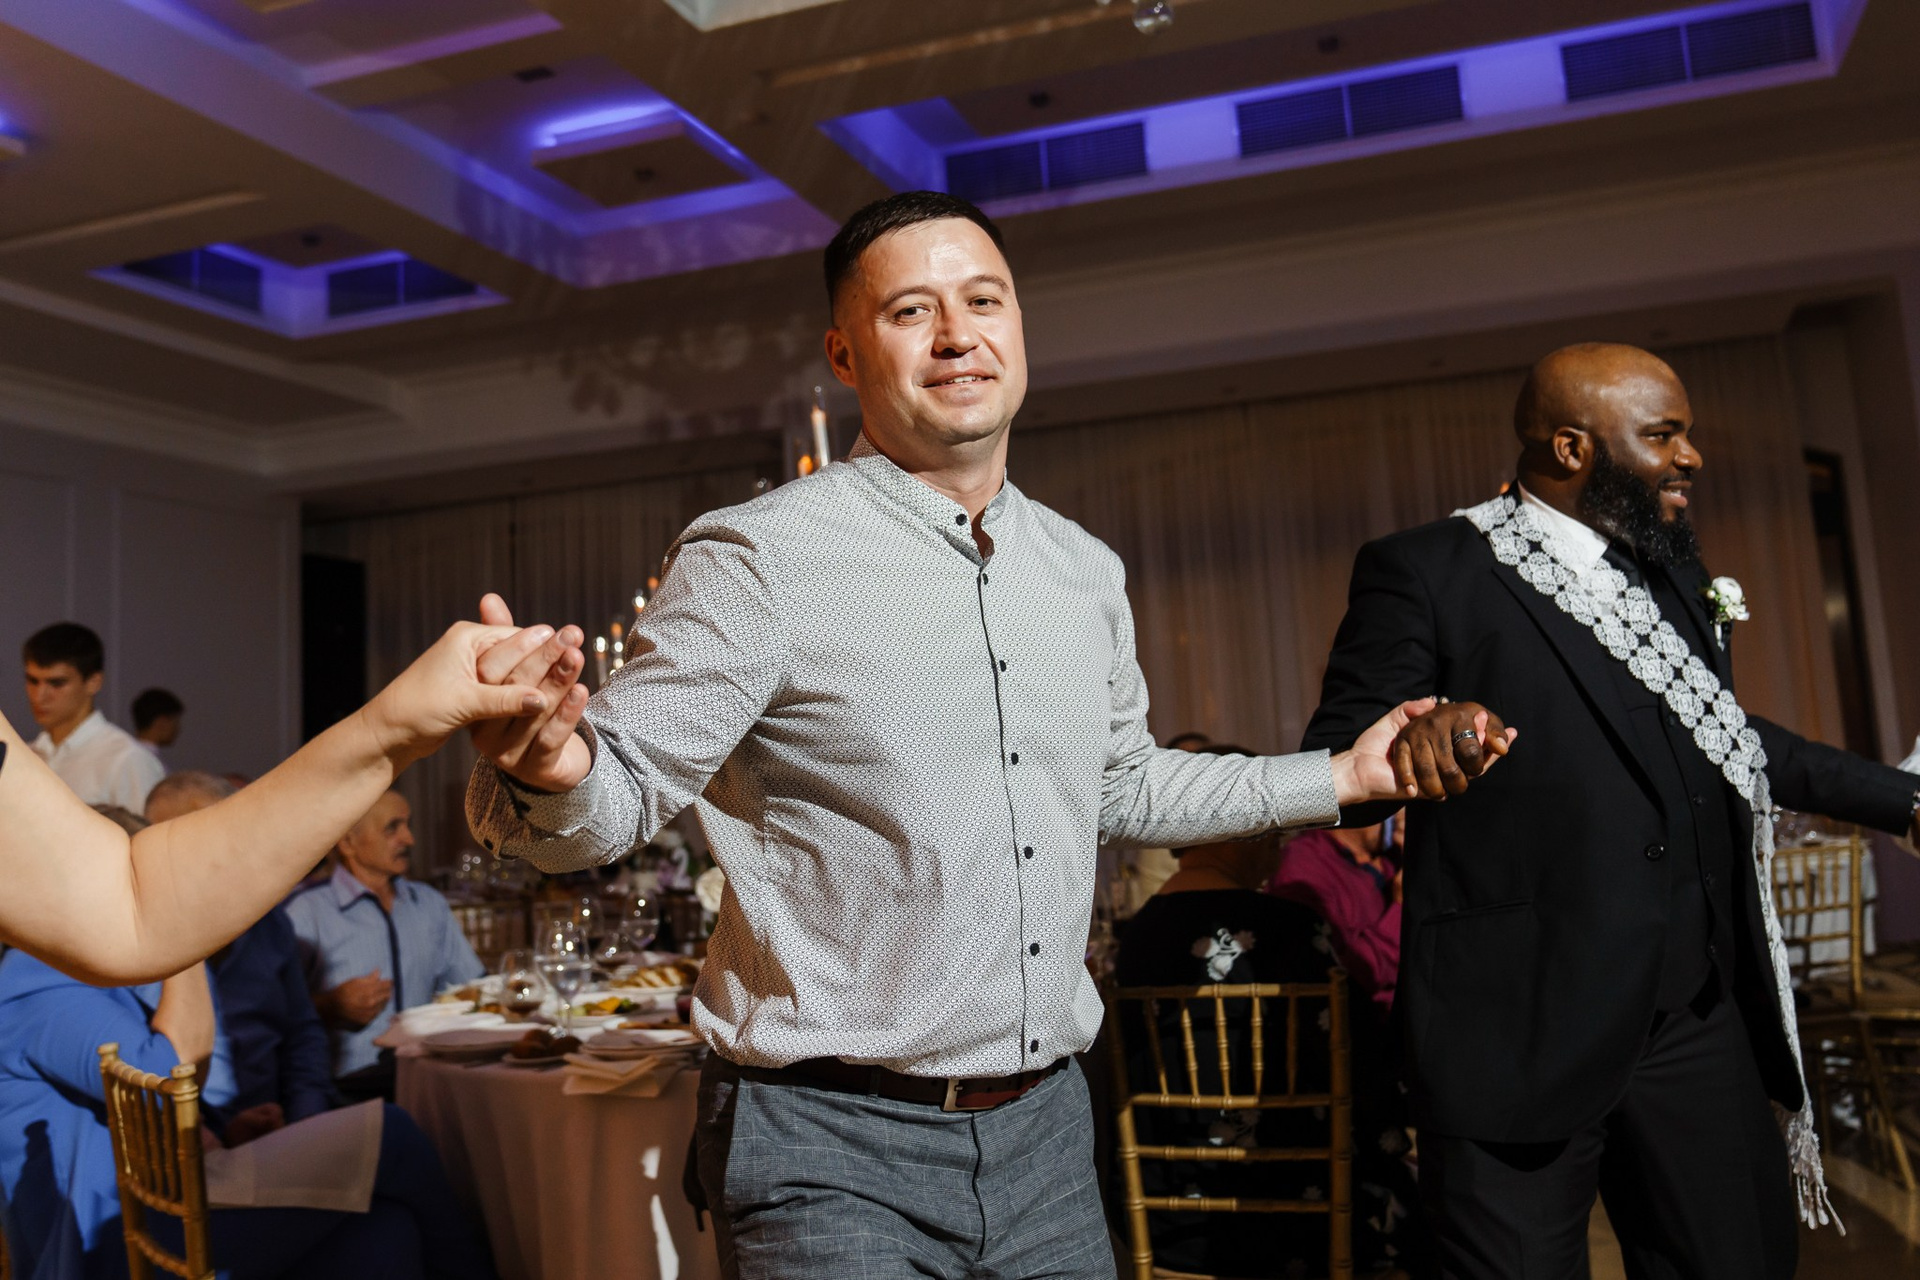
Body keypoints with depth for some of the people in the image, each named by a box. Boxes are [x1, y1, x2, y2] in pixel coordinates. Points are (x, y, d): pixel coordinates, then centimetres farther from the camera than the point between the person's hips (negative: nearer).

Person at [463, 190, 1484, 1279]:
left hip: (1047, 1129, 6)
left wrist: (1339, 778, 17)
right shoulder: (758, 559, -13)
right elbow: (613, 797, -14)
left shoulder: (1085, 571, 5)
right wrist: (551, 767, -36)